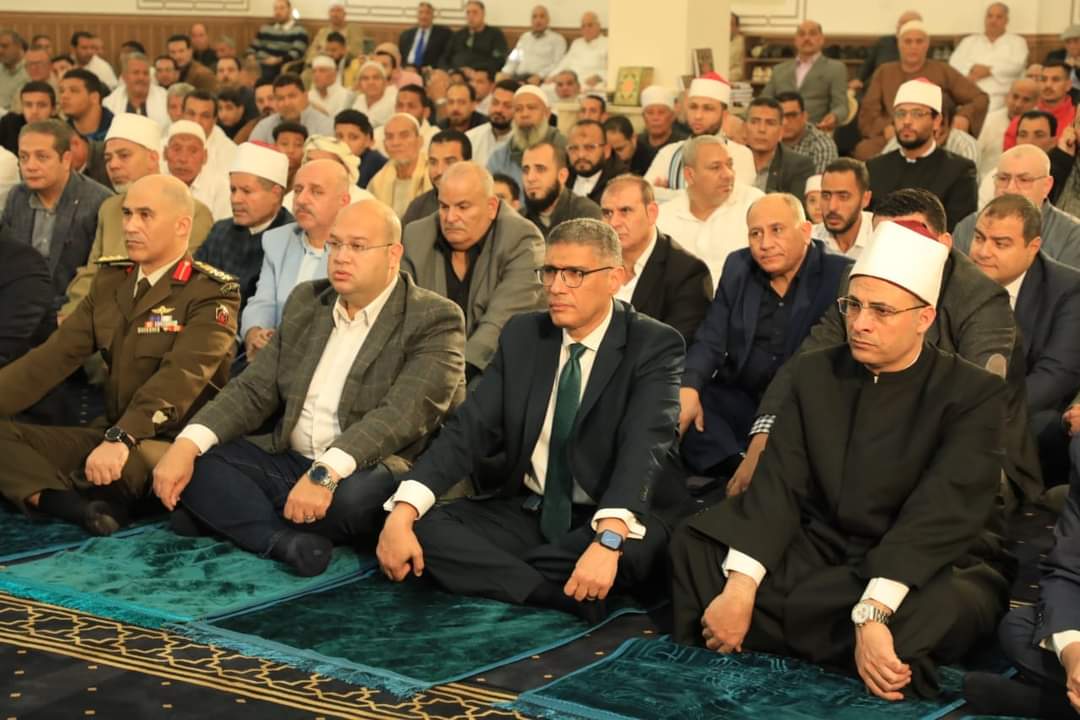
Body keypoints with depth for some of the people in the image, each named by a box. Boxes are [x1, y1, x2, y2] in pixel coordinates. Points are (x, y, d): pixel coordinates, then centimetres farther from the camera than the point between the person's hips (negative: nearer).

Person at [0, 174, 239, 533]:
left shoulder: (211, 294, -10)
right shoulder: (110, 279, 11)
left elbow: (181, 376, -26)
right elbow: (54, 356, 3)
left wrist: (122, 439, -40)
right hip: (108, 434, 7)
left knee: (133, 460, -40)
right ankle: (87, 508, -32)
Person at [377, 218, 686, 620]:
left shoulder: (654, 346, -9)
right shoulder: (522, 336, 5)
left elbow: (644, 446, -26)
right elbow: (469, 428, -3)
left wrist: (608, 540, -44)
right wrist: (402, 512, -19)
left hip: (609, 522, -5)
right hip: (526, 512, 5)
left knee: (636, 547, -39)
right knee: (421, 527, -19)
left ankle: (492, 572, -19)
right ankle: (576, 596, -25)